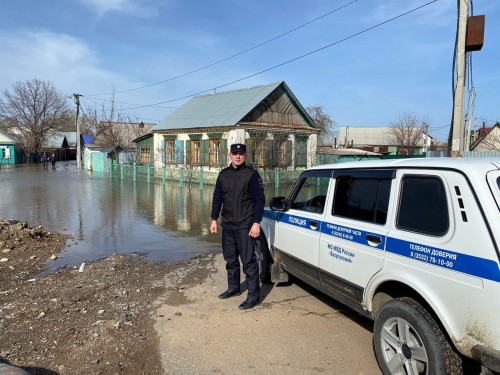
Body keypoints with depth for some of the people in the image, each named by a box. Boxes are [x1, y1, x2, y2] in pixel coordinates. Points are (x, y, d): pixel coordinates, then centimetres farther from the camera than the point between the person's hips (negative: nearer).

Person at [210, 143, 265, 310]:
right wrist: (214, 219, 9)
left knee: (248, 260, -4)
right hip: (227, 225, 6)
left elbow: (259, 200, -10)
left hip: (245, 226, -6)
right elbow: (217, 198, 14)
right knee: (230, 259, 16)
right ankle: (233, 288, 31)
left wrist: (256, 223, -17)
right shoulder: (223, 174, 9)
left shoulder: (252, 174, -7)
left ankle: (254, 295, 4)